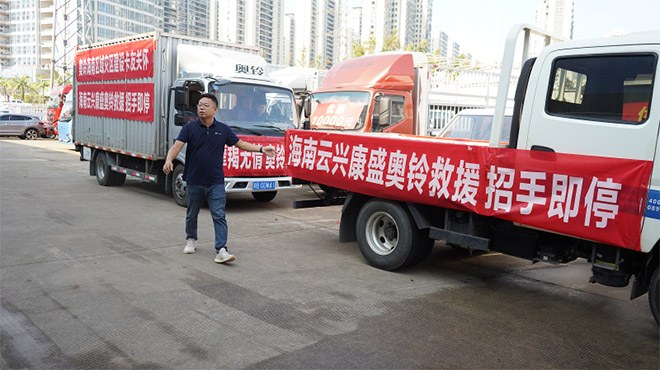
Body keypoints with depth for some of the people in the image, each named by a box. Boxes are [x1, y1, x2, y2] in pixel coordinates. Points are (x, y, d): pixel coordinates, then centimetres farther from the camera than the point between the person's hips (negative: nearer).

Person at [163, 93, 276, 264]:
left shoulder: (223, 129, 2)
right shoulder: (189, 127, -3)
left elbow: (240, 144, 11)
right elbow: (177, 145, -13)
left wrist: (261, 149, 5)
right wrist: (169, 160, -33)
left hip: (215, 182, 0)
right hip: (194, 181, 0)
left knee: (219, 216, -8)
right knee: (191, 215, 17)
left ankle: (221, 250, -10)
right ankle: (191, 240, 40)